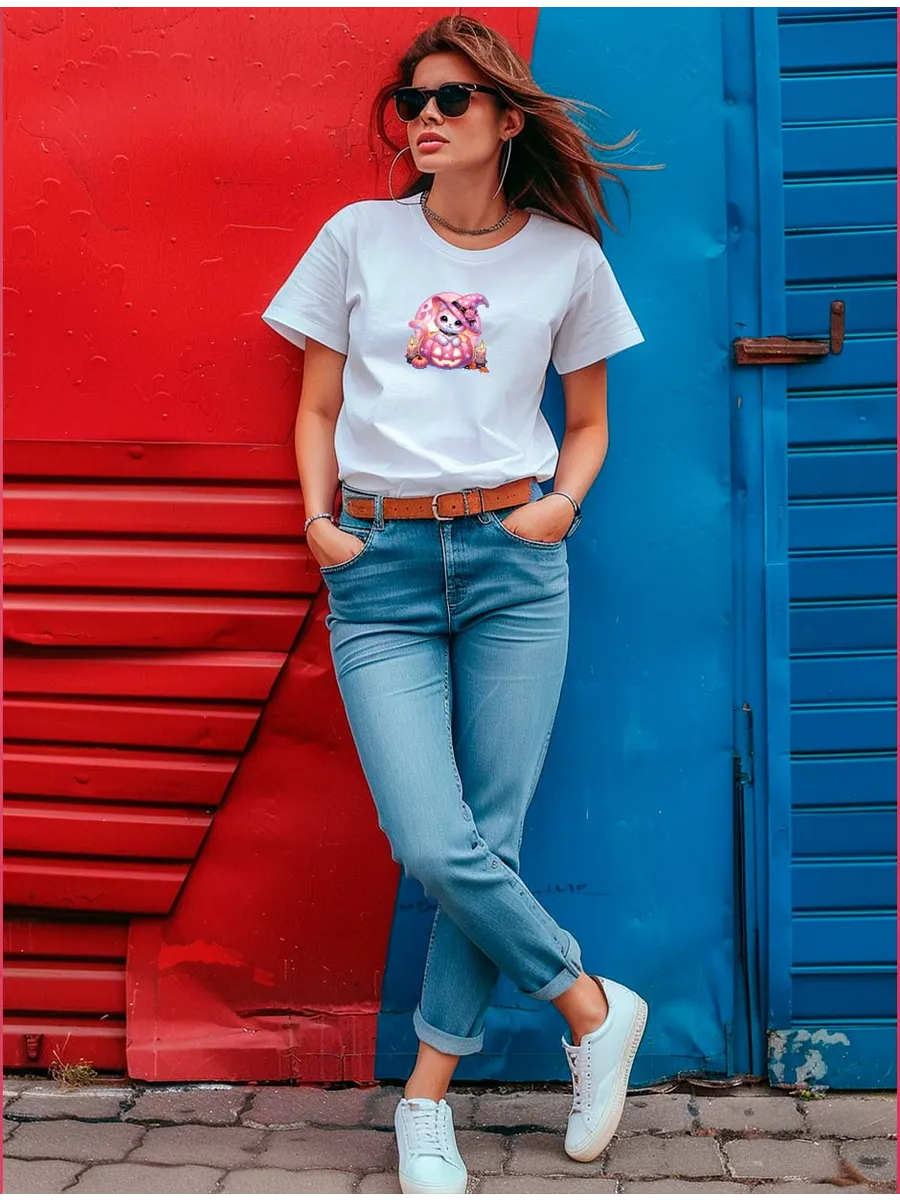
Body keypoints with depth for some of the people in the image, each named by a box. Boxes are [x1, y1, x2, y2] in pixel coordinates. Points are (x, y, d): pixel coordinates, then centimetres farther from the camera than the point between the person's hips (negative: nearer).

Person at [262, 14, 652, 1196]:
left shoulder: (568, 257, 8)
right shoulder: (359, 237, 8)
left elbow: (587, 424, 16)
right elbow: (318, 409, 12)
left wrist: (563, 501, -3)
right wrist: (318, 520, -3)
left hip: (512, 561, 0)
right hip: (381, 568, 0)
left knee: (490, 838, -1)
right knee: (435, 846, -11)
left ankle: (428, 1095, 19)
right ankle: (594, 1007, 15)